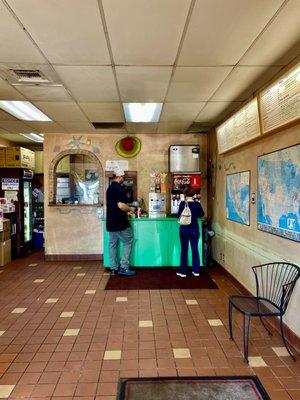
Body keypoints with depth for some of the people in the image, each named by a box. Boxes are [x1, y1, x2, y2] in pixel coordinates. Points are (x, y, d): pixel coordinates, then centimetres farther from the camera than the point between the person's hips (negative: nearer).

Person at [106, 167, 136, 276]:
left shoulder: (109, 188, 14)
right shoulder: (120, 188, -15)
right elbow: (121, 205, -25)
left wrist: (126, 210, 23)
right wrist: (130, 209, -7)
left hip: (110, 222, 9)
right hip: (120, 222, -9)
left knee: (112, 244, 10)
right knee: (128, 242, 3)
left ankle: (114, 268, 16)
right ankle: (123, 267, 1)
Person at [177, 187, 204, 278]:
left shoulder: (182, 204, -12)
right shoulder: (197, 204, -5)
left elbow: (179, 216, -2)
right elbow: (202, 214, 12)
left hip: (184, 230, -2)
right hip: (194, 229, 2)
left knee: (184, 250, 8)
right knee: (195, 249, 12)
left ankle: (183, 271, 15)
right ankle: (196, 271, 19)